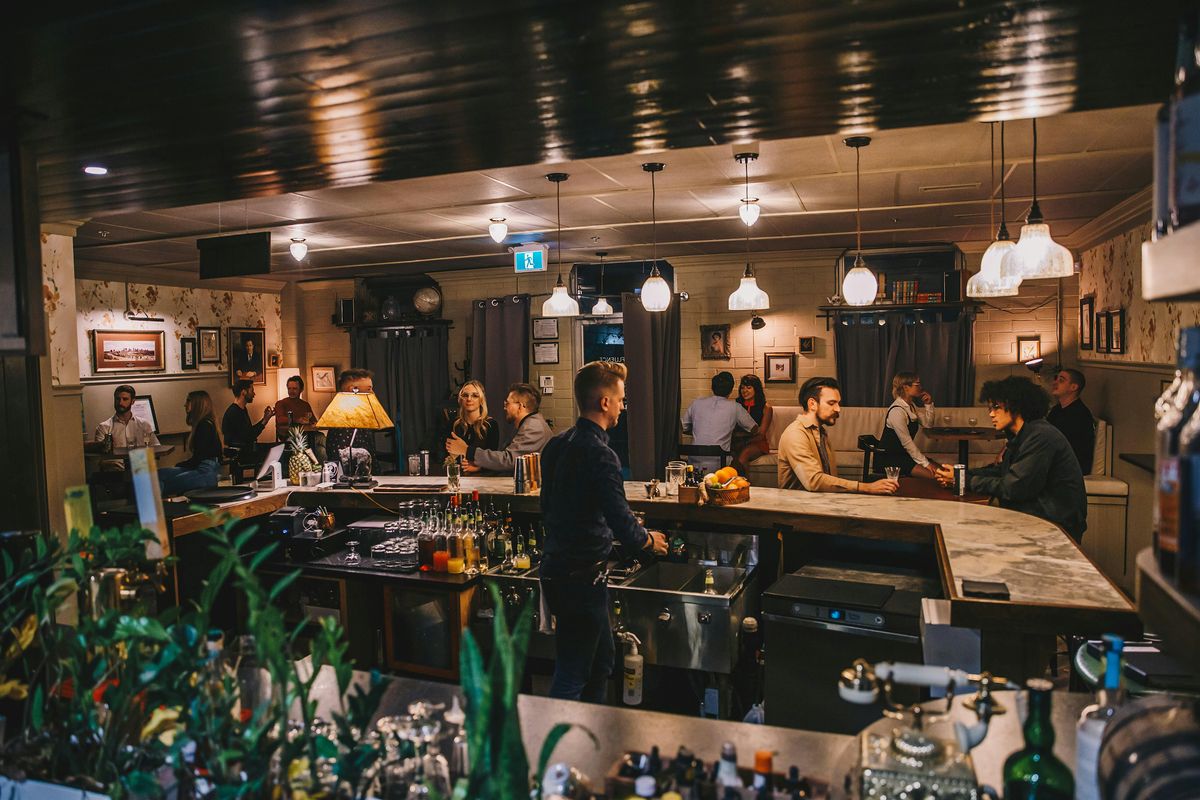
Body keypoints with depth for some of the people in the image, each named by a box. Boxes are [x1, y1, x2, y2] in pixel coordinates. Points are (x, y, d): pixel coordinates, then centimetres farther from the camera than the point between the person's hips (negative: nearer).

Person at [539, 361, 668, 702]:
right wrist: (650, 540, 1)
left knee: (602, 658, 23)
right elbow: (623, 526, -22)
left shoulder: (556, 445, 6)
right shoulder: (599, 455, -22)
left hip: (554, 568, 10)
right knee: (572, 677, 2)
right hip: (581, 576, -10)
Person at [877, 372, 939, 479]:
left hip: (903, 454, 10)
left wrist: (929, 405, 2)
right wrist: (925, 463, -18)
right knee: (932, 475, -19)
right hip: (888, 458, -10)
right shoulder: (897, 411, -22)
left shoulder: (911, 406, 8)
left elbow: (928, 423, 17)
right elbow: (906, 442, -22)